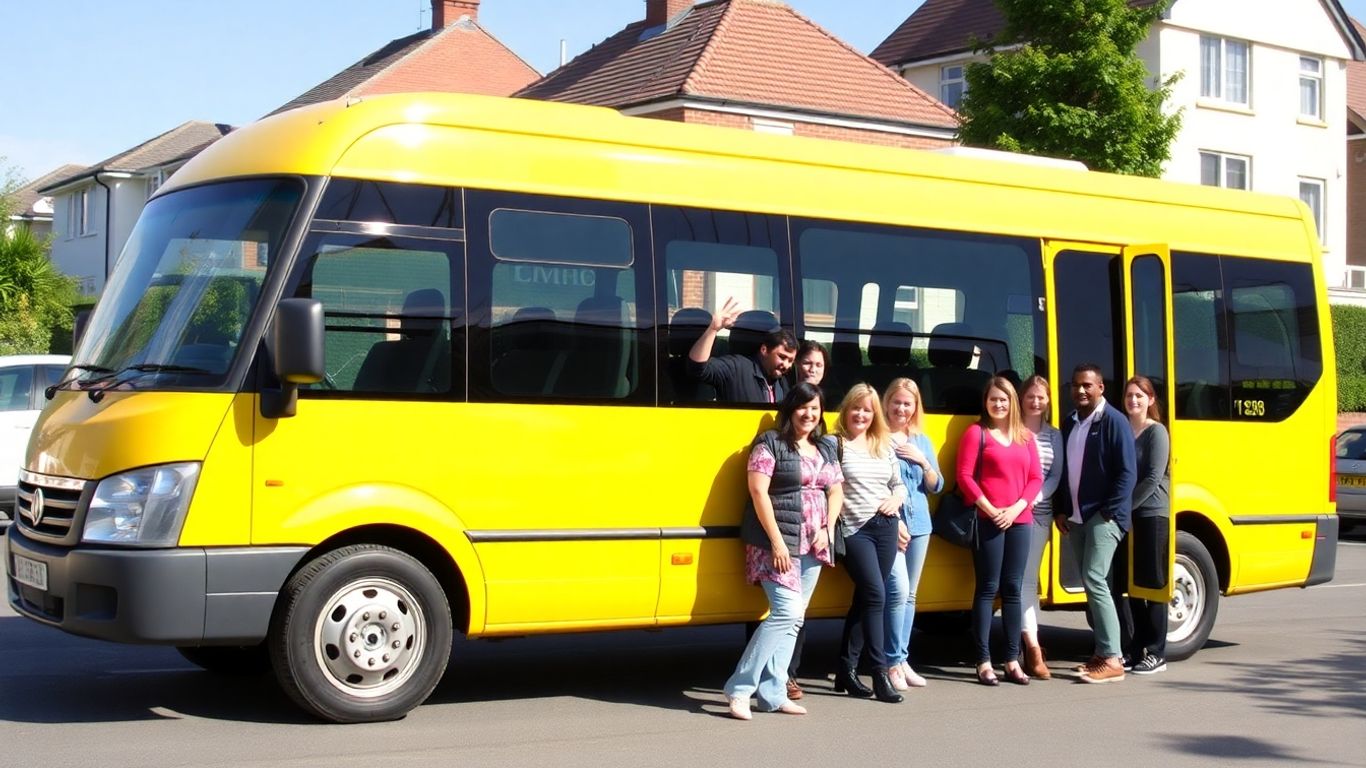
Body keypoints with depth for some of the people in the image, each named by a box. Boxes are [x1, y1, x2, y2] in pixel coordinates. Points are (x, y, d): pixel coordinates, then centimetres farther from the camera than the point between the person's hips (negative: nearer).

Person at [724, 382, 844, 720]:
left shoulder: (826, 450, 16)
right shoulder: (770, 444, -5)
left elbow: (836, 491, 17)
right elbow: (758, 491, -12)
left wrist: (827, 529, -1)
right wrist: (777, 542, -17)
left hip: (812, 547, 7)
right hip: (776, 544, -7)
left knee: (793, 619, 6)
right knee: (786, 612, -16)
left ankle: (773, 693, 10)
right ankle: (739, 688, -10)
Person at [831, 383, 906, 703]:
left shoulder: (884, 445, 14)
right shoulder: (835, 444, -4)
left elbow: (899, 484, 20)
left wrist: (895, 499, 1)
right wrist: (833, 515, -21)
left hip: (886, 526, 6)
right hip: (855, 529, -6)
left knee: (865, 598, 10)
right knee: (875, 595, -14)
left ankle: (847, 670, 18)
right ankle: (880, 672, -9)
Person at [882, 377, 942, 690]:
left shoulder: (922, 441, 12)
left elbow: (936, 486, 13)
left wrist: (923, 461, -5)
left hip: (919, 526, 6)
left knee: (909, 595, 10)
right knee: (898, 590, -16)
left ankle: (902, 660, 18)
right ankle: (893, 663, -7)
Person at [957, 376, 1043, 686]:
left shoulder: (1025, 437, 14)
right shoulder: (976, 432, 0)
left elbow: (1036, 477, 9)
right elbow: (965, 476, -6)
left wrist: (1017, 508, -6)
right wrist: (989, 509, -13)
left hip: (1020, 520, 4)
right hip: (988, 521, -4)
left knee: (1013, 589, 7)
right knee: (987, 589, -3)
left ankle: (1012, 661, 12)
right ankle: (983, 662, -1)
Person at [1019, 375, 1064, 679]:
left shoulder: (1055, 436, 14)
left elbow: (1056, 475, 8)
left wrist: (1036, 497, -8)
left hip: (1040, 513, 3)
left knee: (1029, 578, 7)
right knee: (1024, 580, -9)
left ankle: (1029, 642, 12)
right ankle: (1033, 647, -14)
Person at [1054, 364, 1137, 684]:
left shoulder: (1114, 422, -9)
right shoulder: (1069, 423, 12)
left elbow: (1126, 473, -13)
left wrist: (1110, 513, -17)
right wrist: (1061, 510, 9)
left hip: (1103, 517, -7)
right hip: (1076, 518, 7)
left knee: (1095, 581, -15)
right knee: (1090, 584, 10)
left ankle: (1112, 660, -13)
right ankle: (1103, 651, 18)